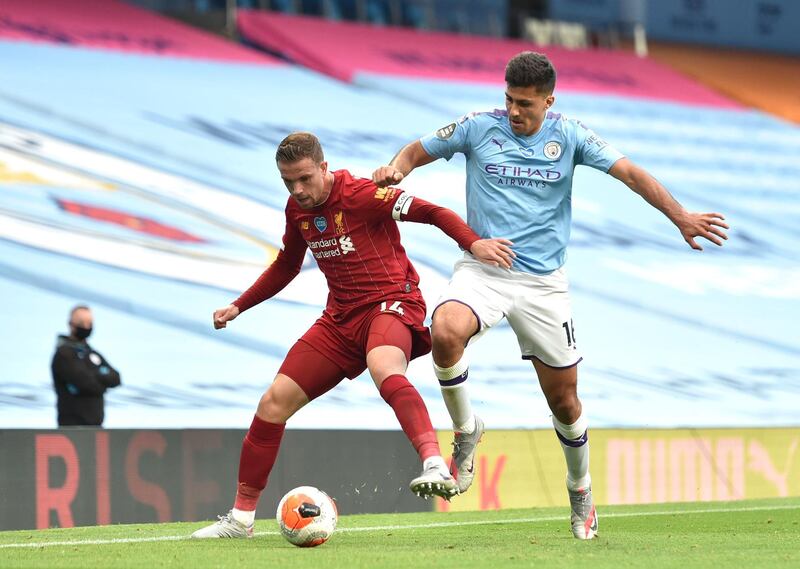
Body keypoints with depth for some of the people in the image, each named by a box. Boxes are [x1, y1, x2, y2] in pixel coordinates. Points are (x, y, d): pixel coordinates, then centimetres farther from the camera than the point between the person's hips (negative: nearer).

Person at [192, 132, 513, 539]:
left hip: (390, 302, -7)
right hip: (340, 317, 7)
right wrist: (239, 306, 22)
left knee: (383, 368, -42)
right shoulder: (297, 210, 8)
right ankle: (241, 517, 13)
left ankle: (435, 467, -56)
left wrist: (473, 243, -35)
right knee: (273, 402, 1)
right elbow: (286, 266, 26)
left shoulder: (361, 195, -14)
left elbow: (431, 212, -19)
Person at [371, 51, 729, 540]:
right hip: (482, 270, -1)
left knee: (564, 398, 5)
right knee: (445, 333, -33)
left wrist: (681, 217, -10)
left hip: (544, 281, 1)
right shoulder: (479, 127, -1)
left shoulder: (569, 136, 0)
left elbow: (630, 173, -1)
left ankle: (581, 490, 32)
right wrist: (395, 170, -13)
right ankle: (466, 430, -7)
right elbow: (417, 152, 10)